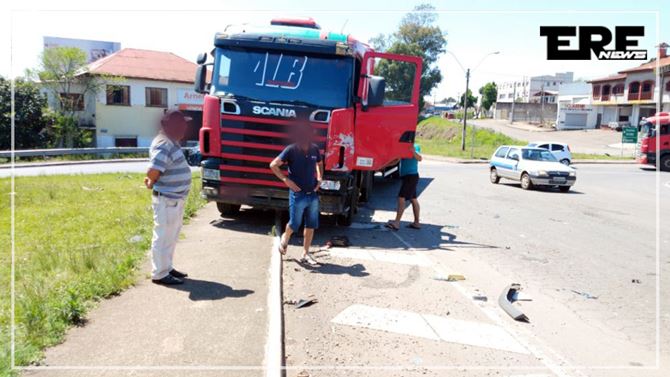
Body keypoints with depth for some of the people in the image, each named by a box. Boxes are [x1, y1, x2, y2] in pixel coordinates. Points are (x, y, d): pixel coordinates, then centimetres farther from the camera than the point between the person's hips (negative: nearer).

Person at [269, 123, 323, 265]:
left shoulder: (315, 149, 1)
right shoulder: (291, 150, -13)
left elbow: (320, 164, 21)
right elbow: (273, 165, -10)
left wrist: (319, 179, 7)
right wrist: (286, 180, -14)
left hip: (313, 194, 4)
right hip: (298, 195, -4)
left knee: (311, 225, 7)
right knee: (294, 224, 7)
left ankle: (305, 254, 19)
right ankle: (285, 238, 40)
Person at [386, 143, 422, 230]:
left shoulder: (415, 147, -10)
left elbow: (419, 158, -25)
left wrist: (413, 151, -43)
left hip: (411, 176, -10)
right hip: (408, 176, 10)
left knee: (401, 198, -15)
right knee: (413, 199, 13)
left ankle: (396, 222, -17)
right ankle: (416, 222, 19)